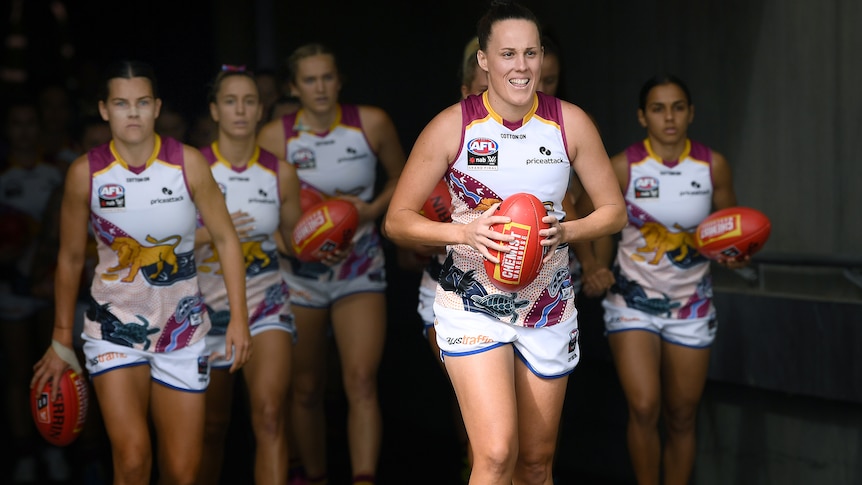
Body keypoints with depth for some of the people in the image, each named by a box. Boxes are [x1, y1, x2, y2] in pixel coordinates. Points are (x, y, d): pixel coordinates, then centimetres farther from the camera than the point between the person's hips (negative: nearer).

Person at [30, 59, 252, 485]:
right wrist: (61, 339, 8)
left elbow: (225, 239, 1)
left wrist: (238, 317, -5)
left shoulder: (188, 163, -8)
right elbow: (70, 259, 4)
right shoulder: (86, 172, -8)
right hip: (113, 326, -1)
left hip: (182, 330, 1)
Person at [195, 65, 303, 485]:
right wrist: (209, 234, -20)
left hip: (266, 304, 0)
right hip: (208, 307, 0)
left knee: (270, 414, -20)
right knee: (212, 425, 14)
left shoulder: (281, 173, 1)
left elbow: (295, 240, 13)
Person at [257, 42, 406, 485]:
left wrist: (372, 210, -10)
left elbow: (400, 178, 9)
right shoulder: (274, 137, -9)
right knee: (307, 389, 10)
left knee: (361, 381, -17)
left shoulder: (372, 123, -7)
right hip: (300, 271, 1)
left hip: (361, 268, 0)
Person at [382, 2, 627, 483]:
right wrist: (463, 231, -24)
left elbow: (614, 211, 3)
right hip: (473, 306, -3)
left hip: (549, 310, 3)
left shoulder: (570, 122, -4)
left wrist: (565, 232, -17)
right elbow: (397, 219, -6)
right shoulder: (452, 126, -10)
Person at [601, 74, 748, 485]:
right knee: (644, 407, -18)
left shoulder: (713, 166, -4)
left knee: (681, 418, 8)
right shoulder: (623, 167, -10)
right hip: (633, 299, -2)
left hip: (691, 304, 2)